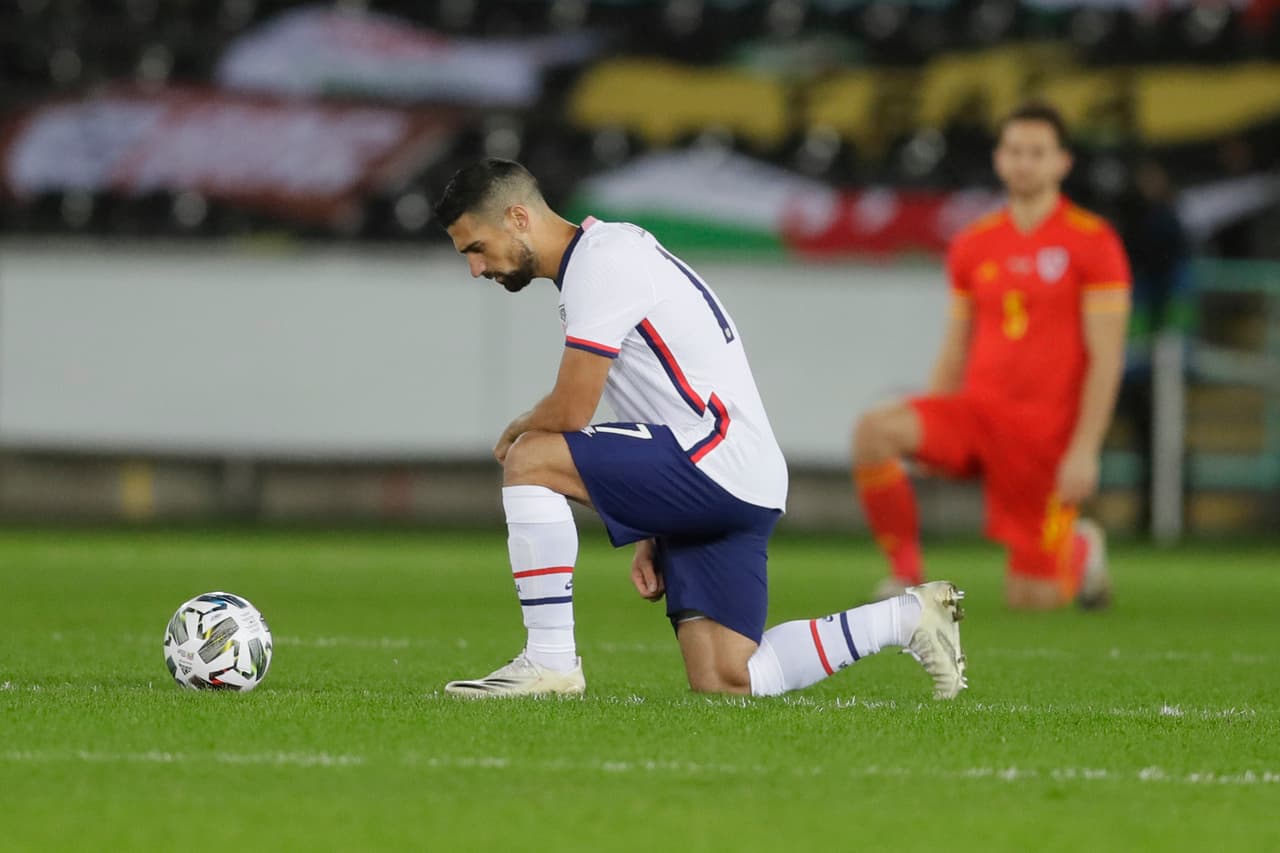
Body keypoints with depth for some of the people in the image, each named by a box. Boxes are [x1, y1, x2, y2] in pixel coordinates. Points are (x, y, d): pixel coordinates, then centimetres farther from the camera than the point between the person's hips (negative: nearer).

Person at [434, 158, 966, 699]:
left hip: (717, 466, -10)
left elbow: (570, 412, -15)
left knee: (530, 460, -15)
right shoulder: (610, 256, 21)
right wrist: (652, 538, 20)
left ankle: (550, 662, -13)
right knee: (722, 682, 3)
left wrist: (514, 433, 7)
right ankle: (908, 617, 14)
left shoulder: (602, 260, -11)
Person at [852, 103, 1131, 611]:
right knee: (874, 430, -27)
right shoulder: (973, 246, 10)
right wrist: (923, 439, 9)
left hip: (1046, 430, -4)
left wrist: (1084, 450, -15)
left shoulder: (1093, 244, -4)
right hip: (976, 410, 4)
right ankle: (905, 573, -12)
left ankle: (1081, 548, 31)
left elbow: (1106, 356, -7)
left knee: (1031, 599, -5)